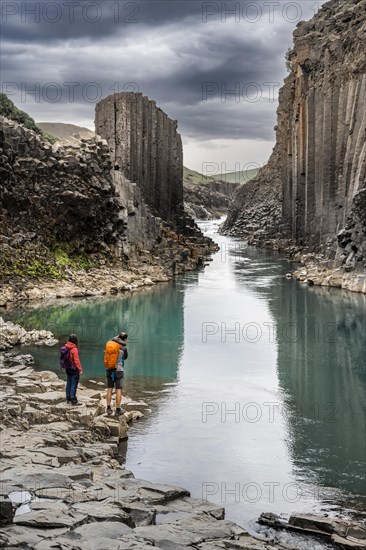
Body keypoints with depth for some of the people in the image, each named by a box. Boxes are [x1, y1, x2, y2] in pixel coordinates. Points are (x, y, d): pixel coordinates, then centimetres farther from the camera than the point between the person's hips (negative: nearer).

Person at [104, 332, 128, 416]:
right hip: (118, 370, -4)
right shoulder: (124, 347, -11)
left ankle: (109, 408, 12)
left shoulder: (109, 343, 0)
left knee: (109, 389, 13)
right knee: (118, 390, 2)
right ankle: (118, 410, 2)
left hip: (109, 370, 4)